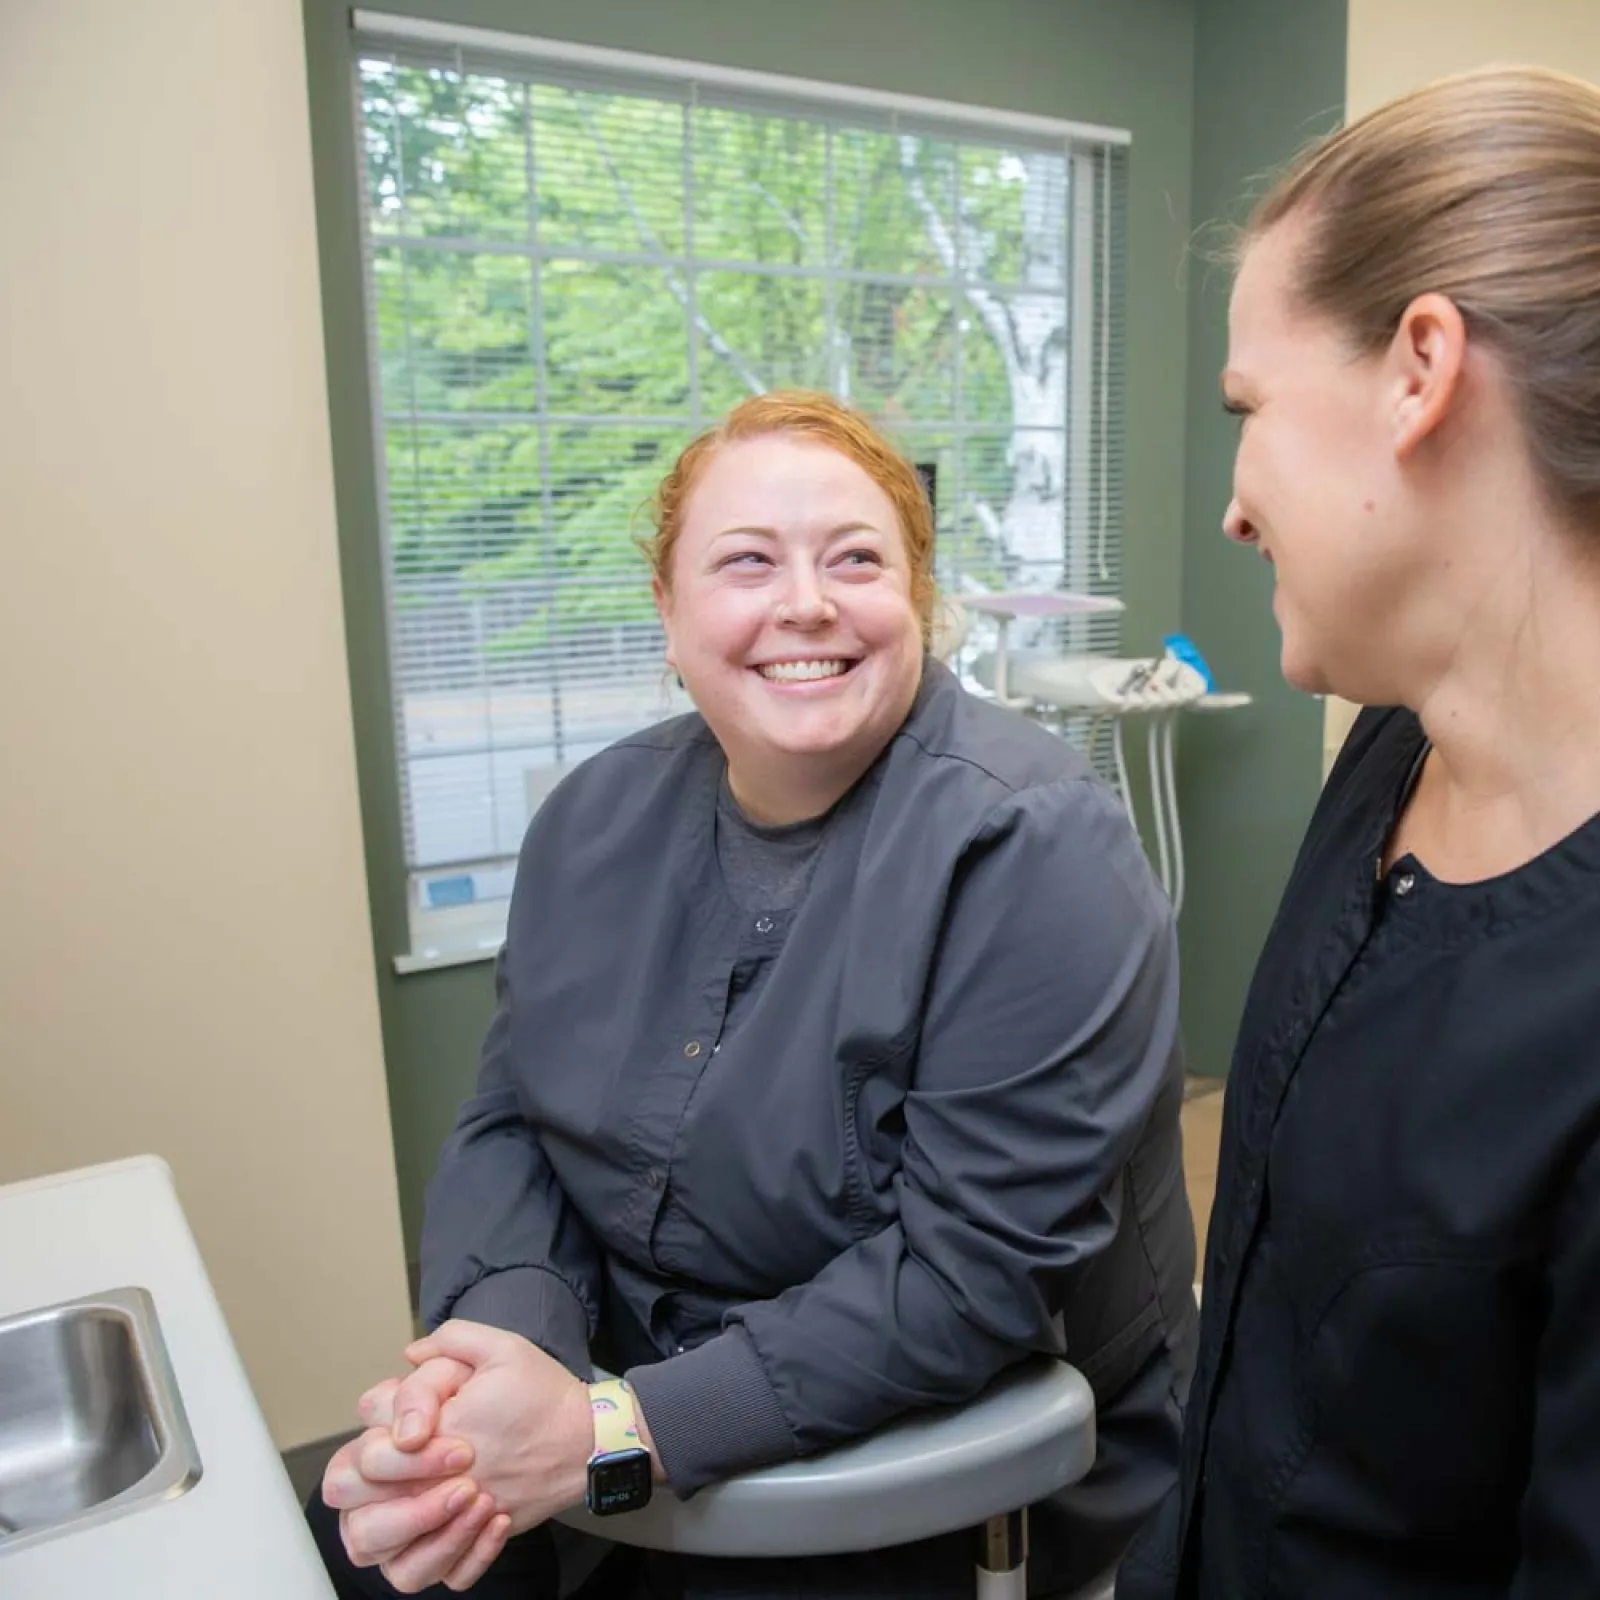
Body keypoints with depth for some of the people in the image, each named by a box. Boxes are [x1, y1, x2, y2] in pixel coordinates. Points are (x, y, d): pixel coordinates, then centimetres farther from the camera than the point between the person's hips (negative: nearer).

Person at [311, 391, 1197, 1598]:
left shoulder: (1029, 846, -22)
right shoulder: (601, 819, -2)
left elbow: (975, 1269, -23)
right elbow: (511, 1124, 0)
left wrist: (616, 1433, -26)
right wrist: (498, 1336, -19)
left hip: (963, 1491, -4)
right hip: (640, 1383, 5)